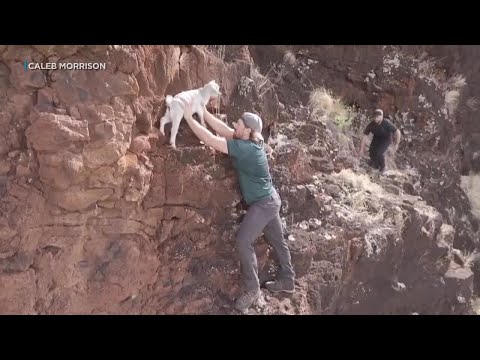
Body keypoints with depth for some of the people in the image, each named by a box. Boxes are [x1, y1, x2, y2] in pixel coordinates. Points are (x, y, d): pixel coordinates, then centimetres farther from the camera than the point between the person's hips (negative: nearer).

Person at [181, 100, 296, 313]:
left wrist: (189, 117, -21)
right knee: (277, 241, 18)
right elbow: (222, 129, 5)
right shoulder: (250, 142, 0)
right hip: (269, 200, 10)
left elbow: (210, 140, -28)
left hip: (263, 203, -10)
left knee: (243, 242, -9)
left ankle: (252, 289, 2)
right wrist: (203, 112, -1)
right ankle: (287, 281, 32)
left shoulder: (245, 148, -26)